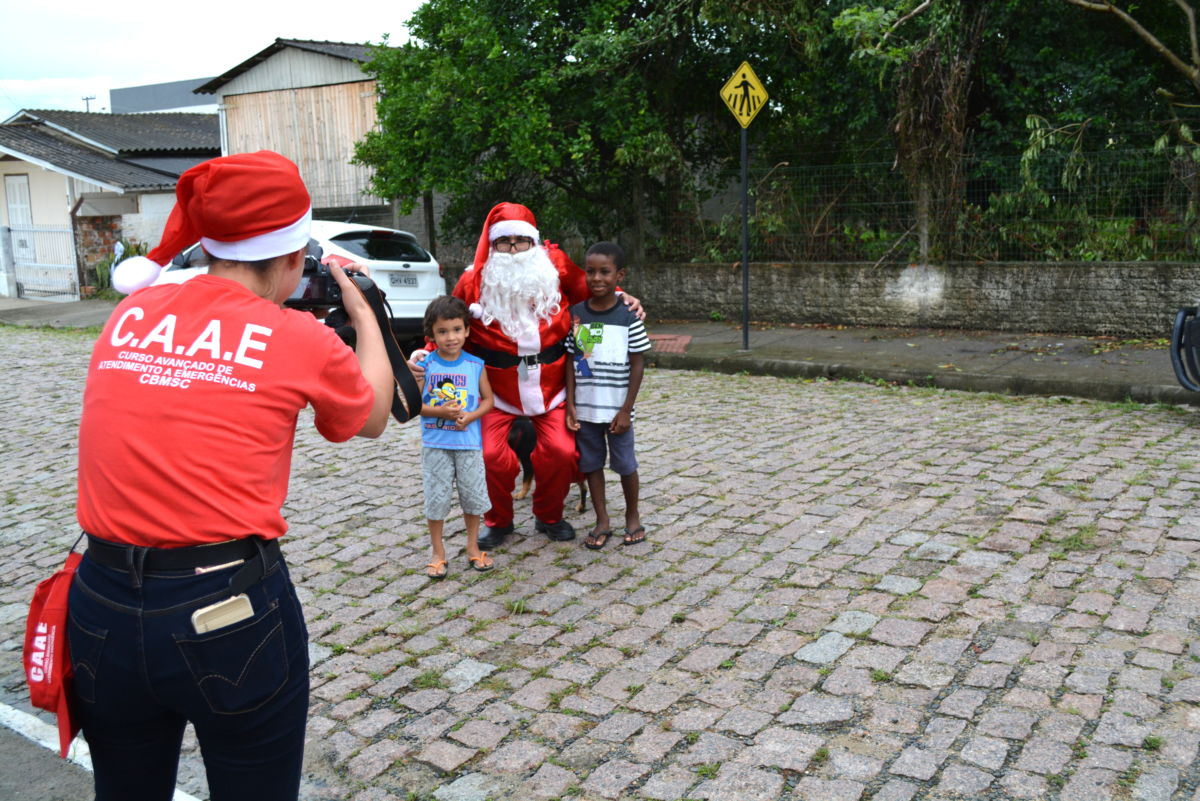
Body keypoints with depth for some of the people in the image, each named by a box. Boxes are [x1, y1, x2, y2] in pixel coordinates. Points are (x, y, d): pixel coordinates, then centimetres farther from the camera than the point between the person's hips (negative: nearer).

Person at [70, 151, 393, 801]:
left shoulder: (127, 318, 5)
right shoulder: (299, 339, -6)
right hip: (229, 612, -4)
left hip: (102, 606, 5)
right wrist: (362, 312, 26)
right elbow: (372, 418, 14)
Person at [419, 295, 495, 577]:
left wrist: (470, 416, -13)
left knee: (473, 495, 10)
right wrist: (441, 411, -17)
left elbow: (488, 399, 5)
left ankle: (473, 547, 29)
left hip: (469, 442, 1)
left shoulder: (475, 365, -1)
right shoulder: (425, 365, -4)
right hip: (435, 445, -1)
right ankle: (438, 553, 21)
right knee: (436, 498, 7)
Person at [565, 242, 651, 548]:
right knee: (591, 463, 11)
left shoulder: (628, 316, -9)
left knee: (625, 464, 9)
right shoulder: (576, 313, 0)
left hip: (616, 408, -3)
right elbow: (572, 360, 3)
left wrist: (626, 410, -10)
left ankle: (633, 516, 30)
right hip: (584, 407, 3)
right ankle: (602, 521, 24)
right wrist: (570, 404, -2)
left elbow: (637, 364, -7)